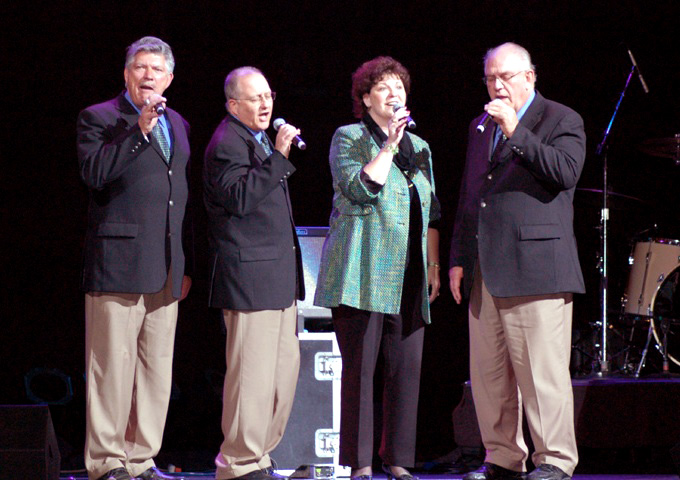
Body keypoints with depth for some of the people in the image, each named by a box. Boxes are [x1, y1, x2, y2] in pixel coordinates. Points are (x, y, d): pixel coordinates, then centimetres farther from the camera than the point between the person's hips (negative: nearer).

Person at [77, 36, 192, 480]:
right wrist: (139, 131, -19)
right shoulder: (99, 118, 2)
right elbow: (94, 173, -15)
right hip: (118, 265, -6)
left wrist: (188, 264, 17)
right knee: (112, 365, -6)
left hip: (166, 272, 6)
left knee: (157, 370, 7)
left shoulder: (178, 125, 19)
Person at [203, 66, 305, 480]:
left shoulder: (260, 140, 21)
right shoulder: (226, 144, -11)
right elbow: (239, 197, -25)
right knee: (253, 371, -9)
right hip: (249, 275, -10)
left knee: (286, 365, 11)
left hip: (278, 275, 10)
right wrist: (278, 156, -26)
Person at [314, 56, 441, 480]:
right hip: (364, 273, -5)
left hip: (408, 278, 5)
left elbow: (431, 213, 21)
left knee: (407, 365, 0)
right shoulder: (348, 138, 3)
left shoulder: (419, 148, 19)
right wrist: (390, 145, -12)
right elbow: (360, 190, -13)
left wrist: (435, 263, 14)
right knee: (360, 366, -5)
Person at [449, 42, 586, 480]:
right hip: (486, 271, 7)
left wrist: (515, 132, -16)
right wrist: (459, 259, 18)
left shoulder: (561, 120, 3)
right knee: (488, 373, 6)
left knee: (541, 369, -8)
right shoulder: (481, 128, 23)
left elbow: (565, 172, -15)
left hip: (536, 265, -7)